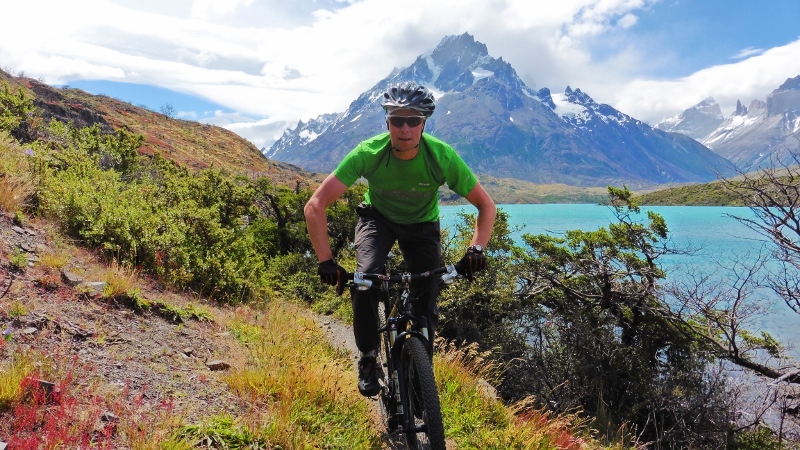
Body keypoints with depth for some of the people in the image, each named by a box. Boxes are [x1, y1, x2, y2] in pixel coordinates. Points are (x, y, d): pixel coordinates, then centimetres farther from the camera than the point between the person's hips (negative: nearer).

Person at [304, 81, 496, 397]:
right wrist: (326, 261, -41)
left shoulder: (443, 156, -30)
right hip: (378, 218, -1)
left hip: (422, 224, 1)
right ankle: (368, 359, -4)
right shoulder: (369, 152, -32)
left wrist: (476, 249, -36)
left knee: (427, 298, -8)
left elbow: (486, 206, -19)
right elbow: (315, 206, -33)